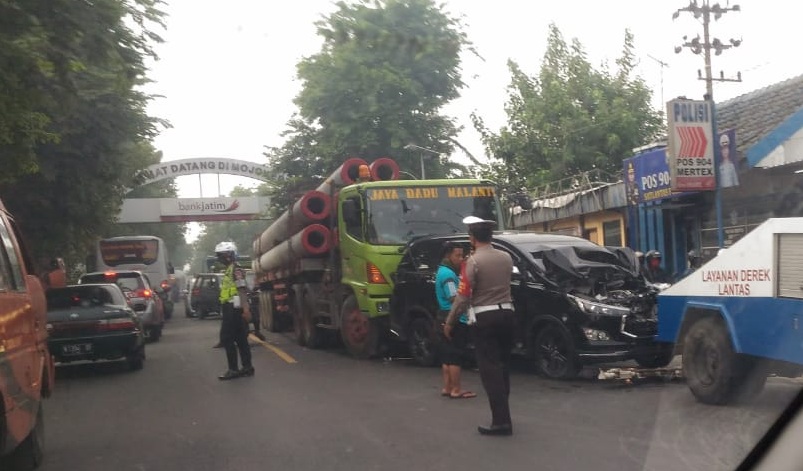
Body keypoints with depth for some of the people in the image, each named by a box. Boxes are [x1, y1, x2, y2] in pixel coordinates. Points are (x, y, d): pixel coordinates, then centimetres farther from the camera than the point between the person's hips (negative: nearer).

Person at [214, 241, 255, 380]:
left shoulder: (236, 270, -12)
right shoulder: (228, 270, 19)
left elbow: (242, 290, -21)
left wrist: (246, 309, -28)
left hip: (234, 309, -10)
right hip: (231, 309, 10)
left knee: (226, 339, -9)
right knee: (240, 339, 10)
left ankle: (233, 370, -6)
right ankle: (247, 367, 14)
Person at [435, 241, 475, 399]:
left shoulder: (443, 271, 16)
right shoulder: (448, 274, -16)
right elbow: (455, 298, -21)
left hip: (446, 318, 10)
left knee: (447, 356, 13)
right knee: (456, 356, -6)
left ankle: (447, 387, 18)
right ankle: (456, 390, -2)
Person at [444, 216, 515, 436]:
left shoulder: (473, 261, -13)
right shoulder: (506, 258, 7)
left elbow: (463, 296, -13)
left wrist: (449, 322, -4)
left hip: (485, 318, -7)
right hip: (506, 314, 7)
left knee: (490, 370, -5)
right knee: (502, 366, 16)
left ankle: (501, 421, -10)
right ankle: (502, 415, 25)